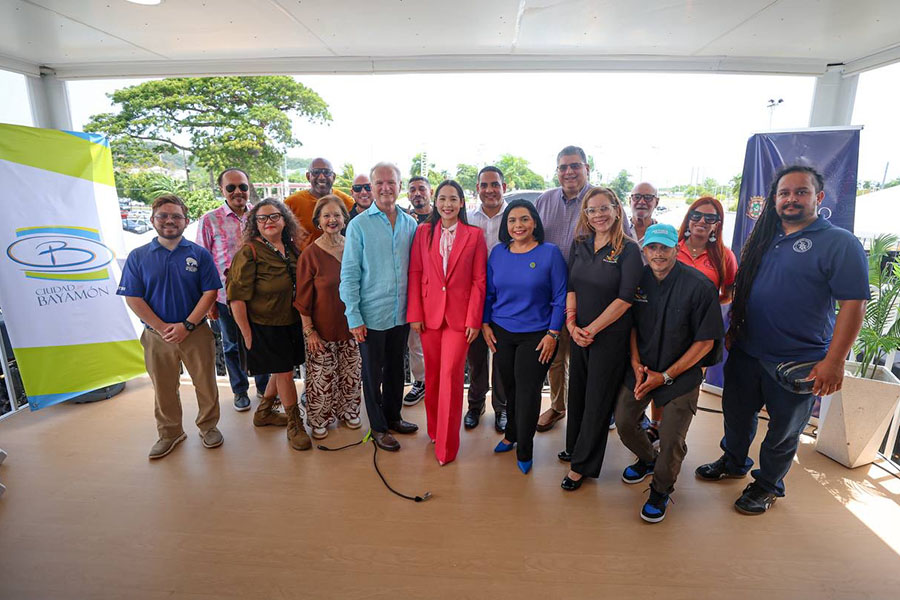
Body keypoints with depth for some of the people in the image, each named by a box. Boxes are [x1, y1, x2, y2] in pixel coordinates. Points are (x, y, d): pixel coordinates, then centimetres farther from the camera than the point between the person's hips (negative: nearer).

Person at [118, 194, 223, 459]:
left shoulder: (199, 254, -1)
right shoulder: (138, 256, 2)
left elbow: (210, 292, -6)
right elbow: (132, 298, -3)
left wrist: (187, 325, -14)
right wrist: (163, 328, -12)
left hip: (197, 334, -1)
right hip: (157, 336, 1)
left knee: (205, 384, 9)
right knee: (163, 389, 15)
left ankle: (208, 426, 31)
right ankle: (169, 433, 34)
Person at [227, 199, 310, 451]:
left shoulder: (291, 248, 4)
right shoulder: (249, 252, -14)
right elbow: (237, 297, -16)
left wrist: (306, 324, 10)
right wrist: (247, 335, -16)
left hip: (291, 323, 6)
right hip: (264, 326, -6)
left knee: (284, 369, 18)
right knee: (284, 373, 2)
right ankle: (295, 425, 21)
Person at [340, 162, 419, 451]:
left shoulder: (410, 224, 4)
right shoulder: (359, 225, -8)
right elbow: (349, 274, -9)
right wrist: (354, 317, -12)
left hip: (401, 314, 4)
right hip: (371, 315, -4)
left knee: (395, 367, 19)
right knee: (373, 372, 11)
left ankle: (393, 417, 39)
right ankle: (378, 427, 30)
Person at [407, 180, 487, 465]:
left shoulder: (475, 235, 1)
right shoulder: (424, 231, 6)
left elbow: (479, 280, -1)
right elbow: (414, 274, 3)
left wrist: (474, 320, -7)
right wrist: (414, 313, -3)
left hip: (459, 315, -2)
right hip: (429, 313, 2)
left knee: (451, 375, -3)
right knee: (432, 373, 12)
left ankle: (446, 445, 10)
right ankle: (434, 428, 30)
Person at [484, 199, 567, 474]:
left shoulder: (550, 253, -7)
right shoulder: (498, 253, 3)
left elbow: (560, 297, -7)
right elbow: (489, 292, 10)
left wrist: (553, 333, -10)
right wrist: (485, 324, 5)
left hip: (536, 336, -3)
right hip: (501, 333, 3)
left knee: (527, 392, 3)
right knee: (509, 387, 14)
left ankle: (525, 452, 24)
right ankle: (512, 435, 39)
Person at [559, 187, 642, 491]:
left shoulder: (628, 249, -9)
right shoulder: (580, 245, 5)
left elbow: (625, 298, -15)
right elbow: (571, 287, 5)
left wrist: (592, 329, -16)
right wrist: (571, 324, -7)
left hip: (611, 336, -5)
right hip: (579, 334, 5)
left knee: (598, 399, 6)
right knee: (577, 392, 16)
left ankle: (582, 465, 22)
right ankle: (574, 447, 38)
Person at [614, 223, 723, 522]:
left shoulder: (699, 287, -17)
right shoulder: (638, 280, -3)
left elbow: (705, 342, -13)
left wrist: (665, 376, -15)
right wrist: (636, 363, -4)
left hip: (681, 374, -4)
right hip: (642, 368, 4)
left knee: (671, 439, -6)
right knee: (623, 422, 6)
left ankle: (661, 490, 25)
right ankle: (647, 458, 40)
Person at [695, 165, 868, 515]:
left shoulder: (840, 244, -11)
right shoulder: (763, 238, 7)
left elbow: (854, 304, -15)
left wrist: (834, 361, -20)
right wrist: (732, 331, 12)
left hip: (799, 363, -5)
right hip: (747, 352, 5)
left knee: (784, 430, 13)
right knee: (737, 413, 19)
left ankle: (768, 485, 34)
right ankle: (734, 463, 43)